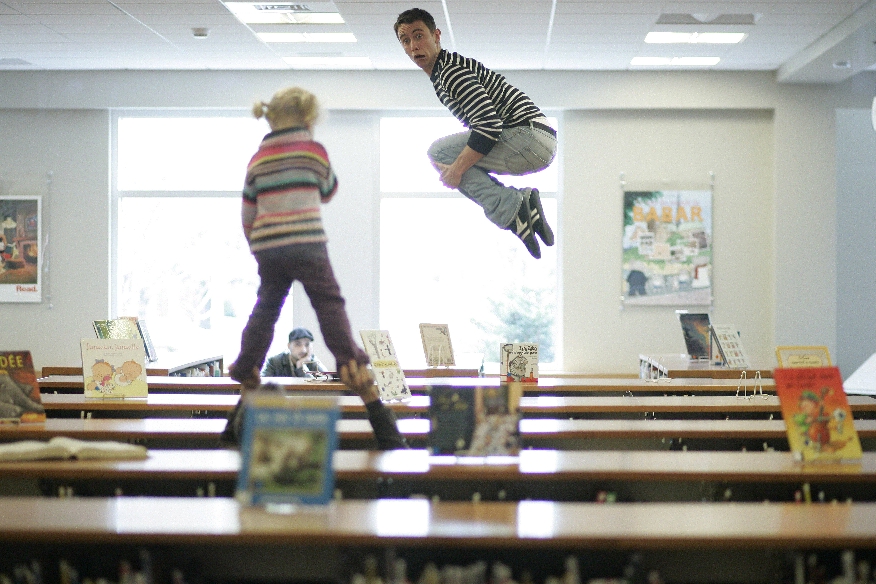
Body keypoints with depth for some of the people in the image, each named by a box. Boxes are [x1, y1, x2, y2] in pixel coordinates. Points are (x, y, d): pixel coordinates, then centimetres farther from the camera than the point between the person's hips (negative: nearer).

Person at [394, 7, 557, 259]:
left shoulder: (451, 70, -12)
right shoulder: (439, 75, 20)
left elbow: (489, 125, -22)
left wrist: (457, 168, -16)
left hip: (531, 137, -10)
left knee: (438, 151, -11)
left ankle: (510, 207, -17)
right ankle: (521, 201, 5)